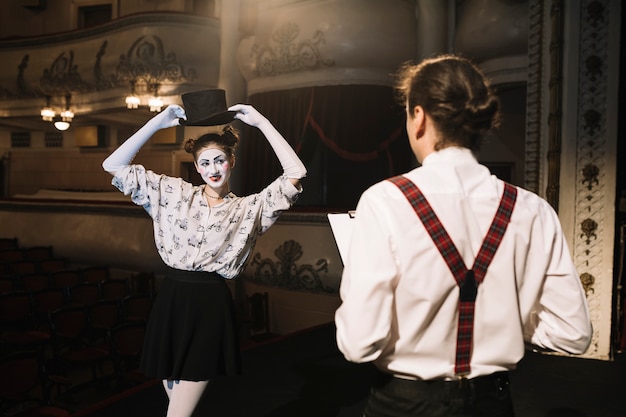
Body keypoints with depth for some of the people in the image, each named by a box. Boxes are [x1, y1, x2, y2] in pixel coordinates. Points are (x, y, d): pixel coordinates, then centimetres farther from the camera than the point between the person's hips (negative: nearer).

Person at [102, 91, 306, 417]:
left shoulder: (249, 208, 2)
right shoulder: (174, 193, 7)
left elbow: (295, 173, -9)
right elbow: (114, 166, 3)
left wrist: (261, 122, -7)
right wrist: (158, 122, -3)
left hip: (211, 306, -2)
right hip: (171, 300, 3)